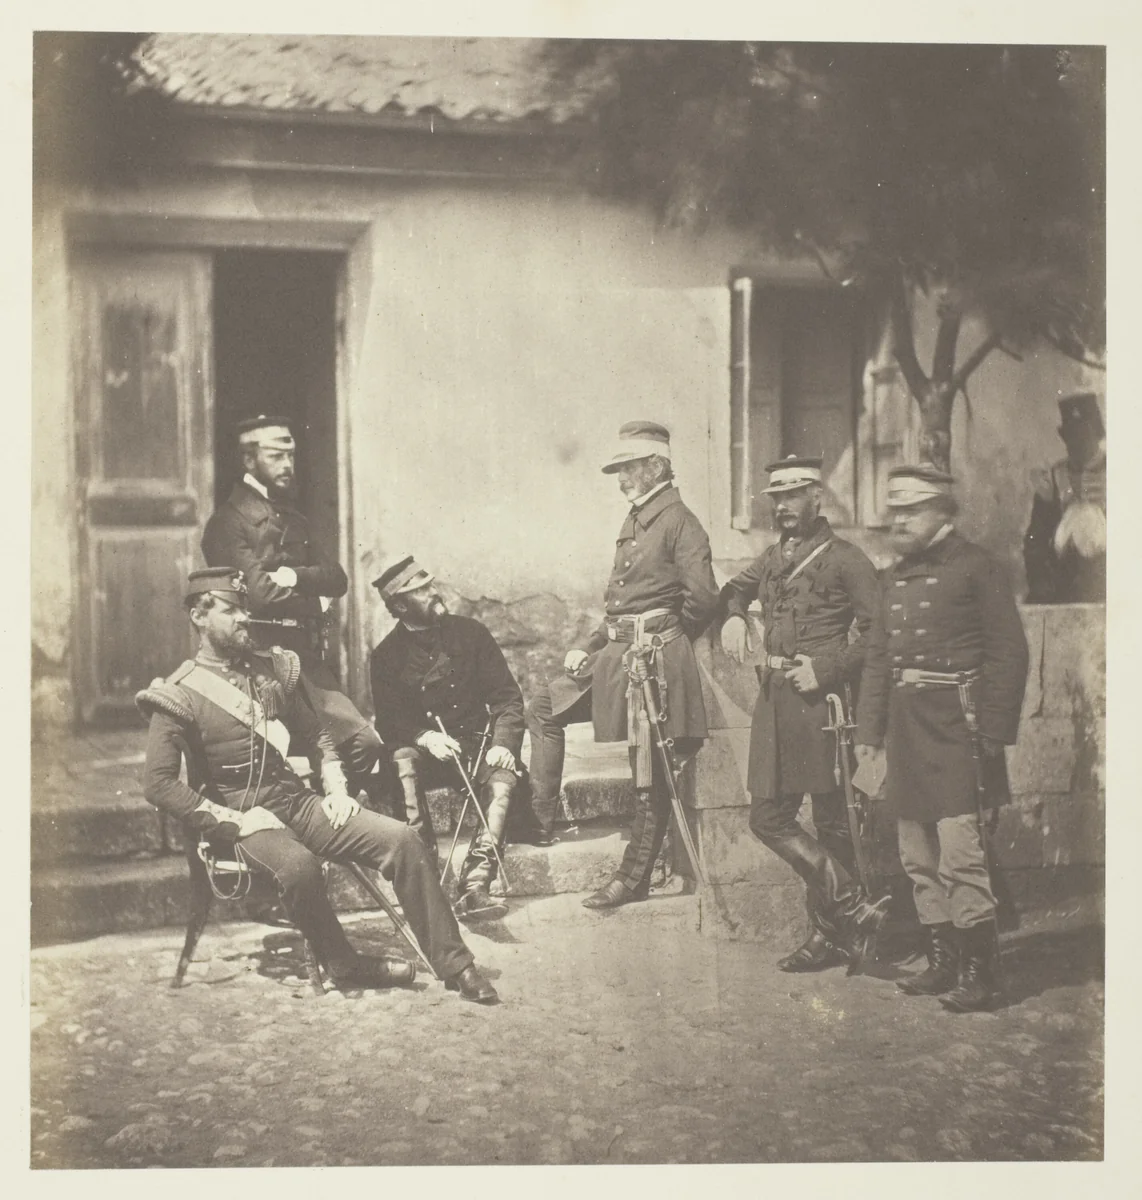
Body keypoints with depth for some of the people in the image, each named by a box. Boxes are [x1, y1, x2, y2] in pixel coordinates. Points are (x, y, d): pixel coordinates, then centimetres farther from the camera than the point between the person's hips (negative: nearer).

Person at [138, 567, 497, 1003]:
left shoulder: (271, 669, 13)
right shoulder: (179, 697, -6)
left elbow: (315, 734, 22)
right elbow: (158, 783, -14)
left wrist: (336, 788, 5)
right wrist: (234, 819, -19)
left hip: (300, 802, 6)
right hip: (244, 818, -6)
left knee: (401, 839, -13)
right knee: (299, 866, -39)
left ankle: (454, 965, -8)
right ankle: (343, 964, -12)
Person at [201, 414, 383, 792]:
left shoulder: (293, 519, 20)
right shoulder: (229, 522, -5)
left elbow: (337, 578, 11)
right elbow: (260, 593, -17)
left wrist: (294, 576, -8)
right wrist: (314, 597, -1)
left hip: (304, 654, 7)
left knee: (363, 743, -2)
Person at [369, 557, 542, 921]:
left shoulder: (469, 632, 8)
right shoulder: (386, 657, 6)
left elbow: (507, 696, 5)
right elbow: (390, 723, 0)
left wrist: (502, 742, -14)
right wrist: (425, 737, -22)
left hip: (478, 745, 1)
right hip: (425, 751, 0)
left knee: (503, 780, -33)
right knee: (402, 765, -35)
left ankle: (474, 887, -42)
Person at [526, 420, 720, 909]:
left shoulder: (679, 522, -10)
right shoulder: (633, 522, 18)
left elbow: (703, 597, -20)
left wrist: (669, 638, -4)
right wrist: (589, 648, 11)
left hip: (653, 659, -9)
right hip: (615, 653, 9)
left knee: (649, 774, -1)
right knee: (544, 707, 9)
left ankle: (635, 877, 5)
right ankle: (541, 818, 14)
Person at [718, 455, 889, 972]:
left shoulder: (844, 558, -5)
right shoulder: (774, 556, 16)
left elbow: (877, 631, -11)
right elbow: (735, 589, 33)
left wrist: (825, 669, -17)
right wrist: (732, 617, 11)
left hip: (820, 698, -7)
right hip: (774, 698, 7)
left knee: (831, 821, 2)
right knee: (768, 818, 2)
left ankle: (831, 931, 13)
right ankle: (854, 908, 9)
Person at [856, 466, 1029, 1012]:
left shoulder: (976, 567, -5)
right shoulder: (895, 577, 15)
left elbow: (1009, 653, -8)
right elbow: (877, 657, 17)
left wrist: (992, 733, -14)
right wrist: (868, 731, 11)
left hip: (956, 726, -7)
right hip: (906, 726, 7)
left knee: (961, 854, -9)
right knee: (918, 856, 11)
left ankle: (979, 973, -1)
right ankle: (942, 961, 22)